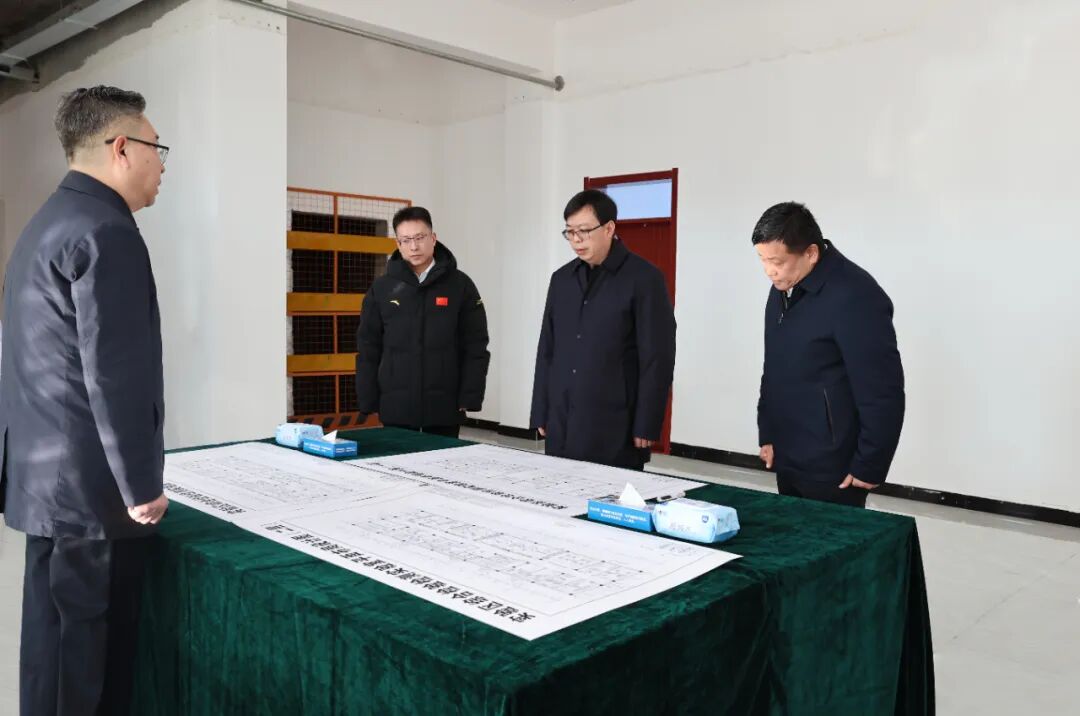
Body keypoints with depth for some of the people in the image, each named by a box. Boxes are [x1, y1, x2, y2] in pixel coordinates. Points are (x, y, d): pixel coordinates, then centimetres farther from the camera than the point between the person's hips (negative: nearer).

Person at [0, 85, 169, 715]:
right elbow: (114, 375, -22)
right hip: (89, 484, -10)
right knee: (83, 648, 1)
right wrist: (142, 485, -15)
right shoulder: (105, 232, -17)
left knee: (61, 635, 18)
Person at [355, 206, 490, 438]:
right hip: (395, 407, 1)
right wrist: (368, 402, 0)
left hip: (444, 406, -1)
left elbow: (475, 347, -1)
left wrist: (469, 398, -7)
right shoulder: (382, 287, 4)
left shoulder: (460, 285, 0)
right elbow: (368, 349, 5)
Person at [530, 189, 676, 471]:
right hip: (561, 426, 5)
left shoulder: (644, 279, -6)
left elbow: (657, 358, -9)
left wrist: (646, 426, -11)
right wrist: (541, 414, 9)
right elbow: (546, 351, 13)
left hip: (615, 428, -5)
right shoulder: (561, 279, 11)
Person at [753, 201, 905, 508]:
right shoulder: (783, 287, 6)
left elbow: (882, 393, -18)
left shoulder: (854, 297, -20)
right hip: (787, 460, 8)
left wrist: (869, 467, -13)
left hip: (831, 469, -7)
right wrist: (767, 434, 15)